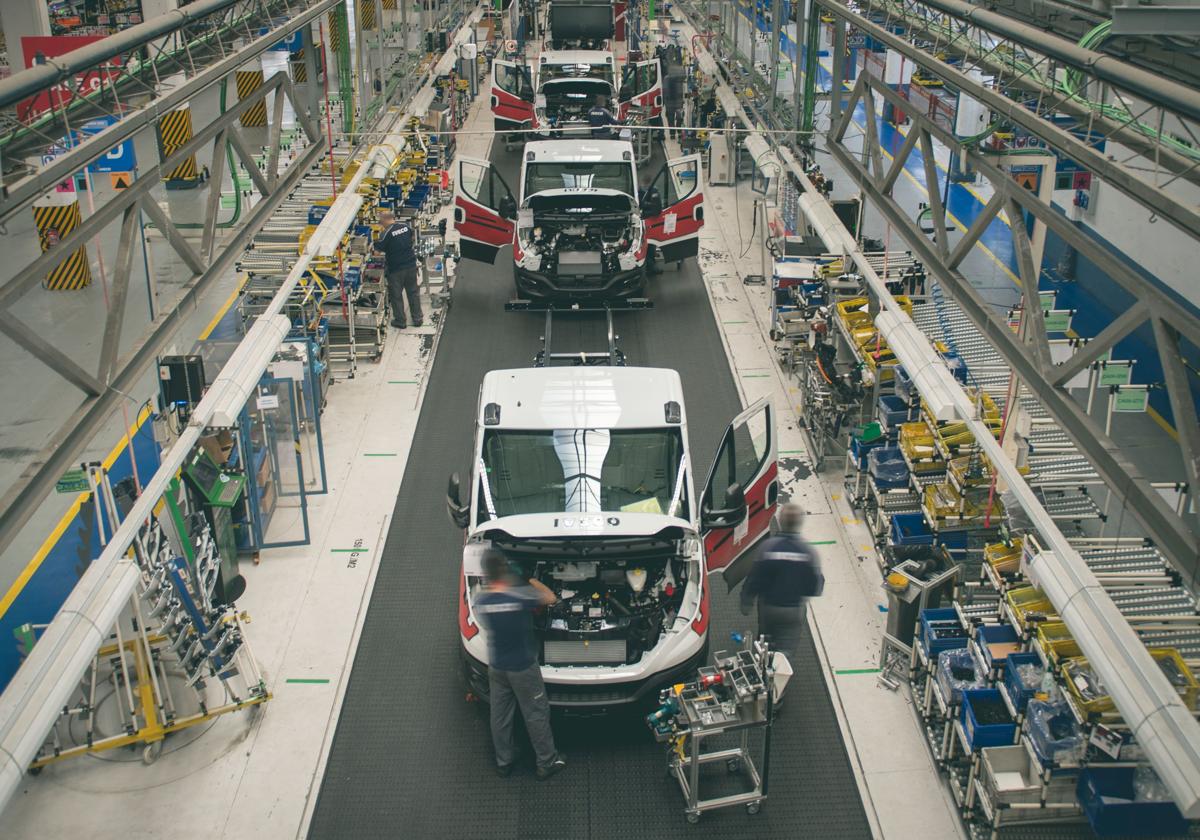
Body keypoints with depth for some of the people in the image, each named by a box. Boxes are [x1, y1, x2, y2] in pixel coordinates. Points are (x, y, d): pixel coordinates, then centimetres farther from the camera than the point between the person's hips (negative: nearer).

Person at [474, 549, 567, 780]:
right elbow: (550, 598, -8)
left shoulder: (481, 601, -13)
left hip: (496, 667, 4)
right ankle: (547, 762, 24)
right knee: (536, 714, 12)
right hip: (523, 667, -4)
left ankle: (503, 762, 32)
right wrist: (531, 580, 6)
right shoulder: (520, 595, -25)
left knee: (500, 715, 18)